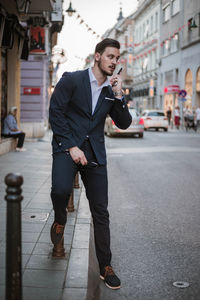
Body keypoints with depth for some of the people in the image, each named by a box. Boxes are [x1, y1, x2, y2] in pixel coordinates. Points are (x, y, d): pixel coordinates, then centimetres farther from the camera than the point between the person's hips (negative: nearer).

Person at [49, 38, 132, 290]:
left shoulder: (111, 90, 11)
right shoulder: (71, 80, -2)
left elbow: (124, 123, 7)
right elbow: (56, 113, -7)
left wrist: (118, 95, -7)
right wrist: (71, 147, -13)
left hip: (94, 153, 4)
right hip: (66, 146, -3)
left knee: (101, 212, 2)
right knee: (61, 189, -31)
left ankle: (105, 267, 14)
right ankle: (59, 220, 5)